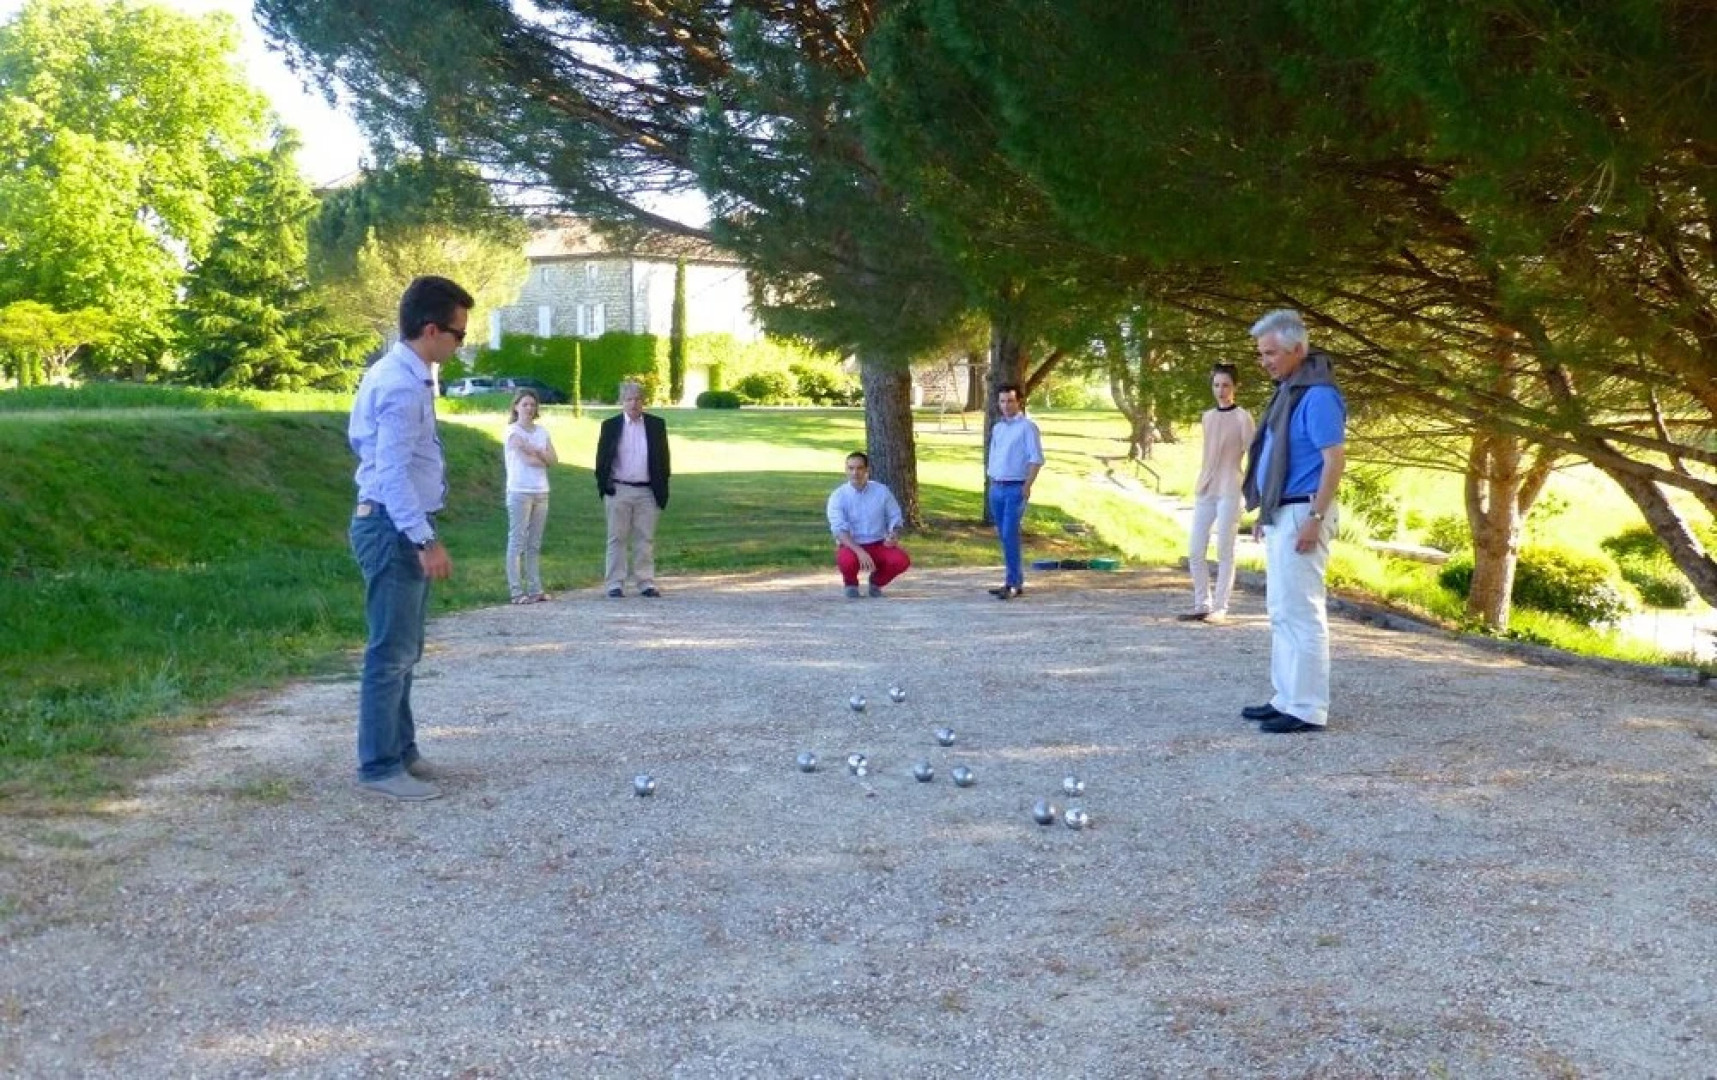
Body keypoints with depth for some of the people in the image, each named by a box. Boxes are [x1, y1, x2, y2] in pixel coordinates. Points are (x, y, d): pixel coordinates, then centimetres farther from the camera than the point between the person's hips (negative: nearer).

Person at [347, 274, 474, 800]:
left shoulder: (397, 374, 12)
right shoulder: (402, 386, -21)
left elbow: (361, 439, 22)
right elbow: (393, 472, -25)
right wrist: (426, 540, -27)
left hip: (401, 527, 11)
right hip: (395, 530, -11)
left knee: (403, 652, 18)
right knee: (391, 653, -5)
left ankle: (400, 750, 28)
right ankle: (380, 767, 2)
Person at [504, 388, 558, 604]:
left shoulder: (542, 431, 13)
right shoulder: (513, 431, -4)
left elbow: (553, 459, 3)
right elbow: (527, 459, -12)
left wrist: (536, 452, -11)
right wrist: (544, 457, 4)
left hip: (541, 492, 6)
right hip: (520, 491, -6)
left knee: (535, 544, 9)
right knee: (517, 542, -4)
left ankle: (535, 589, 12)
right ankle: (517, 592, -4)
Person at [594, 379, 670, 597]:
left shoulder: (656, 425, 5)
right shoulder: (610, 425, 3)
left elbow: (663, 457, 8)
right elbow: (602, 459, 5)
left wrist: (662, 490, 3)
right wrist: (603, 486, -2)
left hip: (647, 491, 1)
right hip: (618, 490, -1)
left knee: (646, 539, 4)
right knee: (617, 539, 3)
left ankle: (646, 583, 9)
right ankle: (616, 584, 7)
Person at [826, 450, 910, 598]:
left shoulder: (882, 491, 0)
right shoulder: (838, 496, -8)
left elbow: (895, 519, 8)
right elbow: (839, 530, -17)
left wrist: (893, 536, -15)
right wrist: (859, 551, -31)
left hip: (879, 544, 2)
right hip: (851, 546, -2)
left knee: (901, 560, -26)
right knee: (847, 561, -37)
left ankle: (876, 581, 8)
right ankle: (851, 584, 2)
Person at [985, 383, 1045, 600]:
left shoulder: (1027, 427, -5)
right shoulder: (997, 428, 16)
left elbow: (1036, 459, -11)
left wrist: (1027, 486, -16)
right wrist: (991, 483, 12)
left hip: (1016, 488, -7)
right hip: (997, 488, 7)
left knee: (1010, 535, -13)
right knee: (1004, 536, 9)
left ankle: (1014, 584, -11)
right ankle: (1014, 579, 17)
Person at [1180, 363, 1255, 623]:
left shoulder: (1242, 417, -4)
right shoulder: (1207, 416, 14)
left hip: (1229, 492, -6)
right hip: (1204, 491, 6)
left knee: (1224, 552, -3)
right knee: (1195, 552, 4)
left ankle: (1220, 607, 1)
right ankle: (1202, 604, 13)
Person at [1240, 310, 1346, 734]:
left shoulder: (1318, 395, -15)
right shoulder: (1288, 390, 14)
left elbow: (1335, 459, -20)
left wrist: (1315, 519, -23)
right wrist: (1266, 513, 19)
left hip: (1302, 514, -10)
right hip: (1281, 515, 10)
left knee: (1300, 612, -7)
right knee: (1282, 611, 14)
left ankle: (1308, 709, -2)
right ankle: (1286, 699, 21)